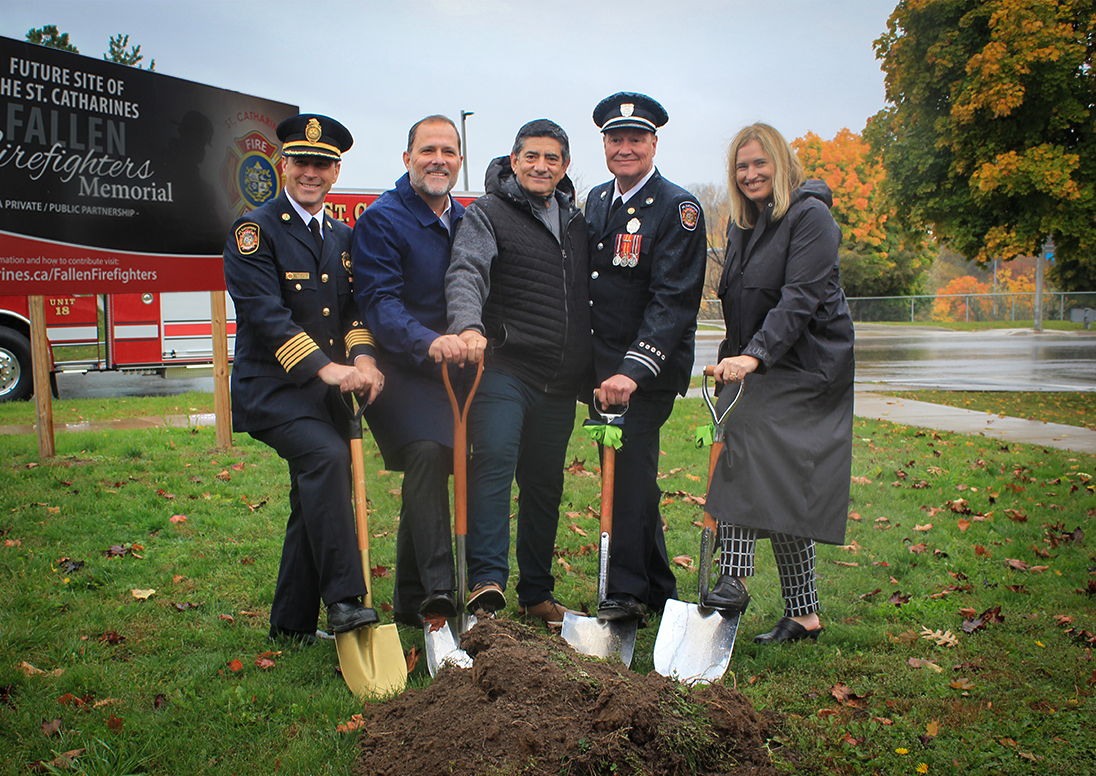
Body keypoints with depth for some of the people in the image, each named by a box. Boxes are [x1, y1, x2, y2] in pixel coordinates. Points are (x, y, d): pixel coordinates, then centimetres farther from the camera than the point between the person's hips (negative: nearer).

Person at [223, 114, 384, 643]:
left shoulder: (344, 238, 16)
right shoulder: (255, 230, -4)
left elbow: (357, 308, 10)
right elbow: (265, 313, -16)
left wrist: (362, 357, -12)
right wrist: (324, 366, -27)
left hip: (329, 390, 7)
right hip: (271, 387, -7)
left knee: (316, 501, 9)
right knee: (327, 457, -30)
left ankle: (292, 625, 22)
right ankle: (343, 602, -25)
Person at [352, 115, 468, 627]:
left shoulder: (466, 221, 13)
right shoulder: (380, 220, -9)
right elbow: (379, 303, -20)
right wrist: (429, 342, -36)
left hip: (452, 371, 7)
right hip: (399, 370, -6)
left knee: (432, 463, 9)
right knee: (426, 452, -27)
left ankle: (409, 602, 22)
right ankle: (437, 590, -24)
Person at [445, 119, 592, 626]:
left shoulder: (576, 223, 18)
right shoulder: (487, 214, 0)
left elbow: (586, 302, 23)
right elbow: (466, 272, -19)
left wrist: (591, 372, 16)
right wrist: (469, 325, -39)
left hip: (560, 380, 5)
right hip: (504, 367, -5)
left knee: (545, 482, 10)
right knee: (494, 458, -23)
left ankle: (536, 593, 21)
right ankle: (487, 582, -20)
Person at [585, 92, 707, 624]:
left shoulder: (678, 209, -10)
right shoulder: (596, 202, 13)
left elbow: (673, 301, -19)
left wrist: (633, 371, -29)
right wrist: (587, 367, 11)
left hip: (649, 372, -7)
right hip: (603, 369, 7)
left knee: (629, 475, -8)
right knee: (629, 478, 13)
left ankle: (627, 595, 4)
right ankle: (659, 593, 27)